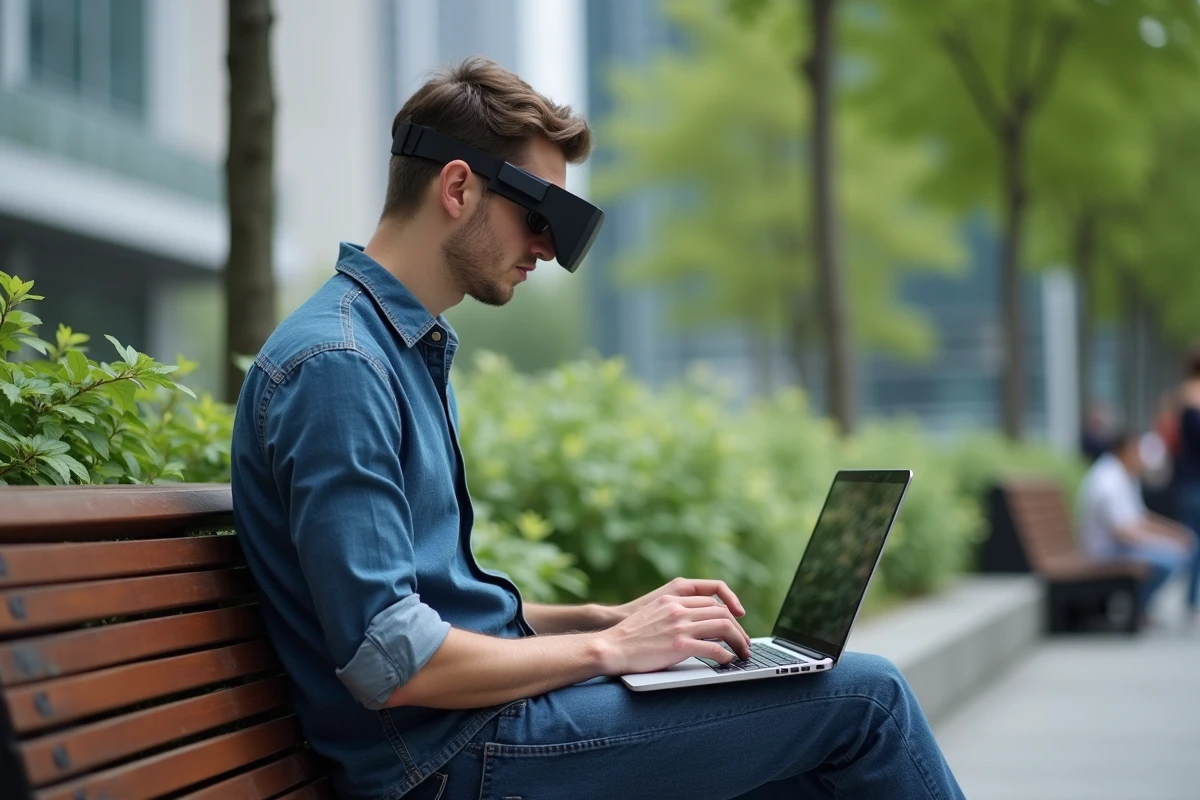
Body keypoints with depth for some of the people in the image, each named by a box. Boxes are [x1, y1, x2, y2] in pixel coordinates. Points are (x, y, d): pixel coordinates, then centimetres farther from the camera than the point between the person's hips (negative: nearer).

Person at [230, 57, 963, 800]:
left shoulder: (416, 349, 16)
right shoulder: (336, 365, -17)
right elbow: (390, 661, -23)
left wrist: (608, 618, 8)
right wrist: (609, 647, -13)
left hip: (483, 718, 10)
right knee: (864, 694, -8)